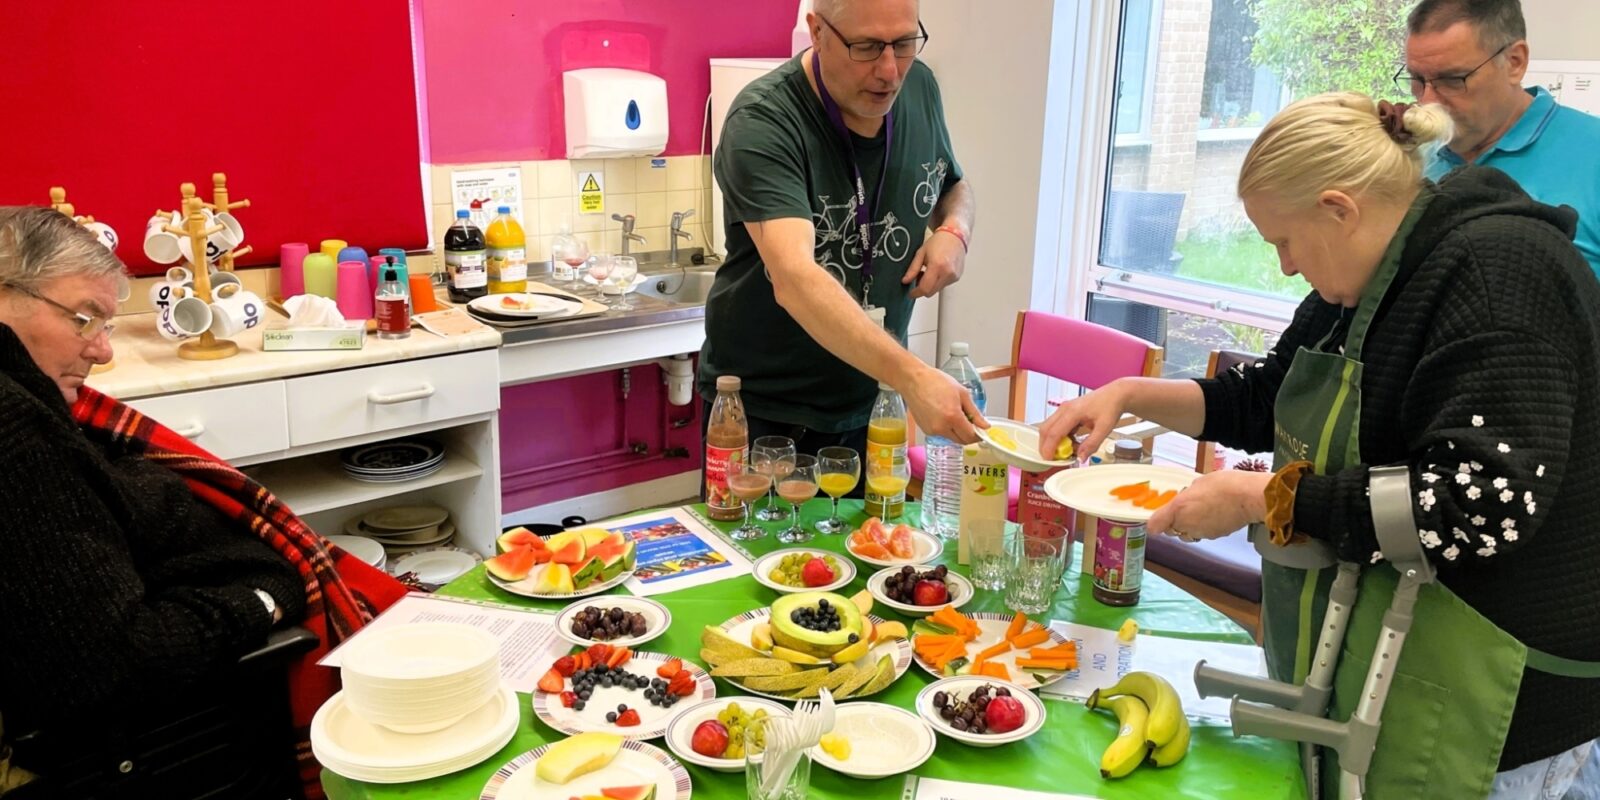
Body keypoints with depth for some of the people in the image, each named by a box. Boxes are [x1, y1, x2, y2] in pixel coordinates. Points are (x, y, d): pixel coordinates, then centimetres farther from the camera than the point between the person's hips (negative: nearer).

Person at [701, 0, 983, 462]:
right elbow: (794, 279, -36)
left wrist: (955, 230, -7)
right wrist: (913, 377, -47)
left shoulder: (918, 87, -3)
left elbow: (953, 185, 17)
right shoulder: (762, 123, -23)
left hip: (873, 403, 5)